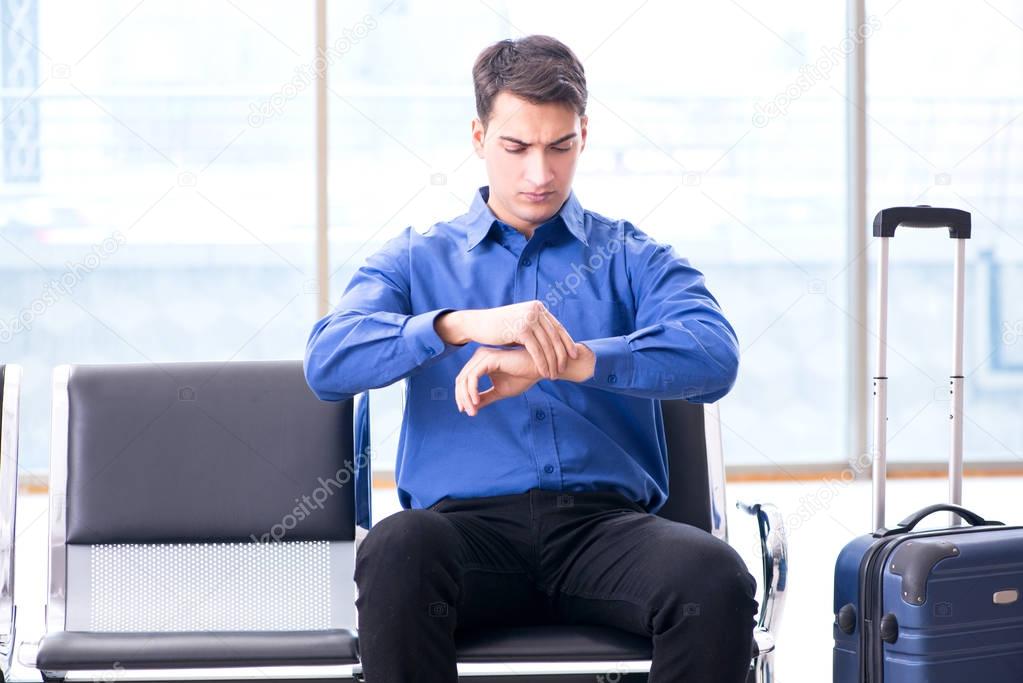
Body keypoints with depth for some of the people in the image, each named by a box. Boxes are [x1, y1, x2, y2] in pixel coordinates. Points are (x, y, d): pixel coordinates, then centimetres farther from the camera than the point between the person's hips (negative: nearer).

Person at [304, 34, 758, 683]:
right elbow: (327, 362, 0)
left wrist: (566, 360, -19)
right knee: (395, 550, -36)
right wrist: (461, 324, -18)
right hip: (469, 521, 0)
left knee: (716, 576, -33)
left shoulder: (635, 258, 18)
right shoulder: (416, 260, 19)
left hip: (605, 523, 0)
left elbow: (715, 357, -4)